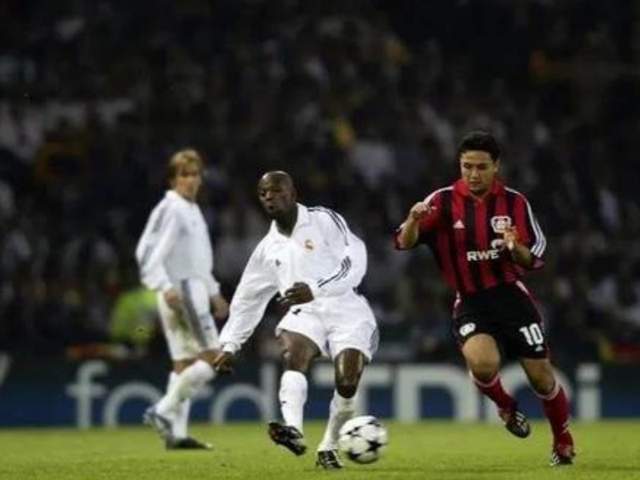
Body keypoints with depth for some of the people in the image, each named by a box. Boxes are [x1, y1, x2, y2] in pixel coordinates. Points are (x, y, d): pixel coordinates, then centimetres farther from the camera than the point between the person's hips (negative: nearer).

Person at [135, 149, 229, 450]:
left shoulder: (192, 211, 19)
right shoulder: (169, 210, -11)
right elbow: (147, 253, -17)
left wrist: (214, 292, 26)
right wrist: (166, 288, -24)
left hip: (194, 292, 10)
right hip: (180, 293, -10)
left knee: (185, 363, 7)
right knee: (210, 357, -13)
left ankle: (177, 433, 7)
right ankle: (164, 411, -13)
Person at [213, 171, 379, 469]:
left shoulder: (323, 221, -1)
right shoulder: (268, 248, 17)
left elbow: (354, 260, -14)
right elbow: (246, 299, 26)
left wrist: (315, 289, -27)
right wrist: (229, 344, 21)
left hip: (346, 312, -3)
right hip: (305, 314, 3)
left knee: (346, 383, -19)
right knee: (293, 354, -30)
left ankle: (329, 448, 4)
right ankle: (293, 431, -48)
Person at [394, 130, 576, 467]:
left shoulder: (514, 202, -1)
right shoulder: (444, 201, -5)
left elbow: (534, 259, 0)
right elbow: (405, 243, -11)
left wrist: (516, 247, -23)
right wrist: (413, 221, -33)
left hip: (511, 296, 1)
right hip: (470, 302, -1)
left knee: (541, 375, 2)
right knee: (482, 363, -28)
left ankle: (563, 443, 27)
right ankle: (506, 407, 7)